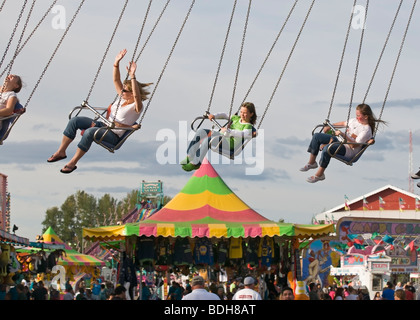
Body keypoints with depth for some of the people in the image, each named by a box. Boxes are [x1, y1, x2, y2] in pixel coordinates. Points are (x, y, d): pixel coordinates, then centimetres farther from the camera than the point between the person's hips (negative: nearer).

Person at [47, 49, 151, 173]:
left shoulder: (136, 107, -12)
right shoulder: (122, 97, 12)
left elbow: (137, 95, -34)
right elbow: (116, 80, 10)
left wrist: (132, 76, -42)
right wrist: (116, 63, -3)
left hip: (113, 135, -9)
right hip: (103, 125, 9)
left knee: (90, 131, -37)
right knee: (75, 121, -9)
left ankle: (73, 162, -27)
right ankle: (61, 151, -5)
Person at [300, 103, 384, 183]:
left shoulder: (366, 130, -18)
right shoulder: (355, 120, 8)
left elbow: (354, 145, -23)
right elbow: (343, 123, 28)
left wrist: (344, 135, -30)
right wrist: (330, 126, 28)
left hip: (349, 150, -10)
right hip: (341, 141, 10)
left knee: (327, 148, -36)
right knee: (316, 136, 2)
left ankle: (319, 174, -22)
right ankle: (312, 162, 10)